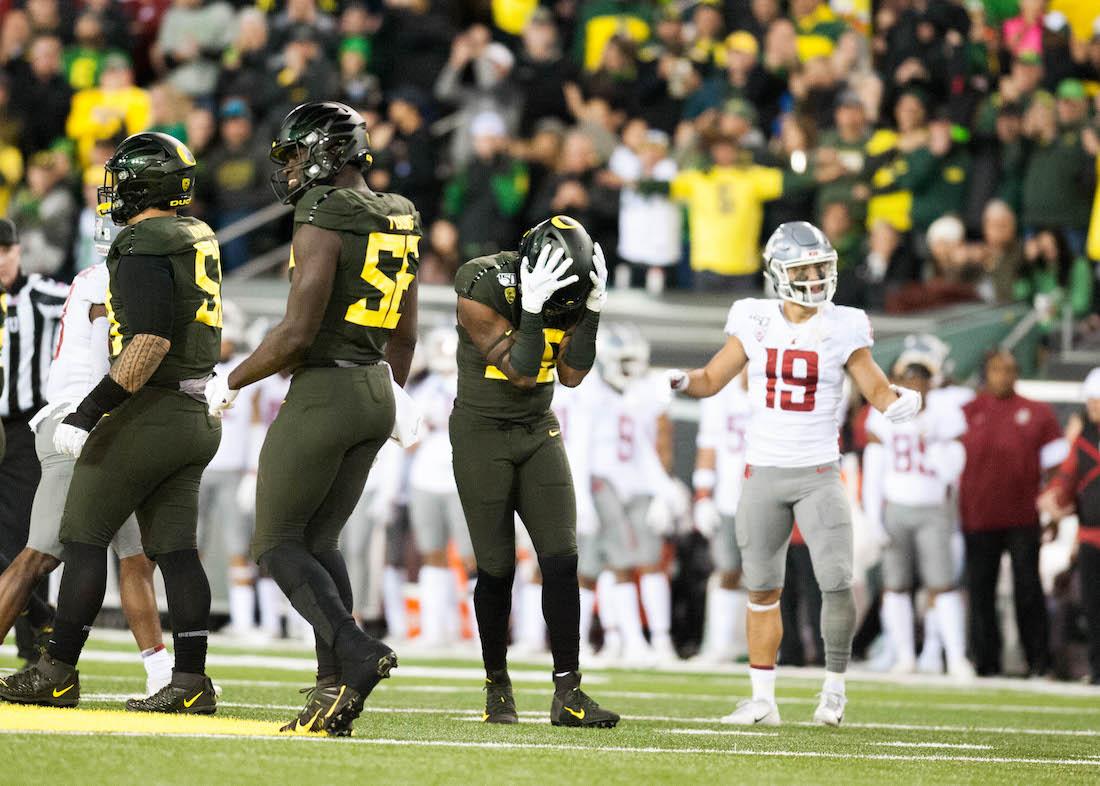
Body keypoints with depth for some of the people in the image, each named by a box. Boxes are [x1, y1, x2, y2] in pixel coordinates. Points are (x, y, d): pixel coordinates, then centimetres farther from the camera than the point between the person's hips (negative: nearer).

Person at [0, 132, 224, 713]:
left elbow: (151, 342, -23)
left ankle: (57, 675, 1)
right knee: (175, 550, 7)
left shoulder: (144, 246, -15)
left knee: (84, 538, -1)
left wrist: (89, 413, -23)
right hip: (195, 417, 9)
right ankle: (190, 682, 3)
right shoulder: (197, 239, 13)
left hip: (146, 414, -9)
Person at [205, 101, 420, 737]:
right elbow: (406, 334, 19)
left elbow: (297, 334, -19)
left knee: (278, 544, 0)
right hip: (376, 390, 8)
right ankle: (336, 687, 5)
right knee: (319, 540, 14)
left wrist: (231, 383, -6)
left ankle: (356, 651, -17)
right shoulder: (400, 222, 11)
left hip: (323, 391, -8)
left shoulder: (323, 224, -15)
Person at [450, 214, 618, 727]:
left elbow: (572, 374, -7)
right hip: (482, 433, -4)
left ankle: (568, 694, -6)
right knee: (497, 569, -2)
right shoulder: (481, 291, -21)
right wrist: (532, 309, -33)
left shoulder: (566, 292, -4)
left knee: (561, 559, -7)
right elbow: (520, 372, -23)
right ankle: (497, 688, 17)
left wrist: (591, 310, -17)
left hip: (538, 434, 5)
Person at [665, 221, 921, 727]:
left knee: (837, 582, -13)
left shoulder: (842, 330, -4)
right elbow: (712, 379, 9)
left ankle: (835, 686, 6)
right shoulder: (755, 323, 1)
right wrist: (680, 381, -12)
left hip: (818, 475, -2)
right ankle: (763, 699, 13)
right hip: (764, 472, 2)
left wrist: (901, 400, -20)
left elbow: (877, 390, 2)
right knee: (762, 590, 6)